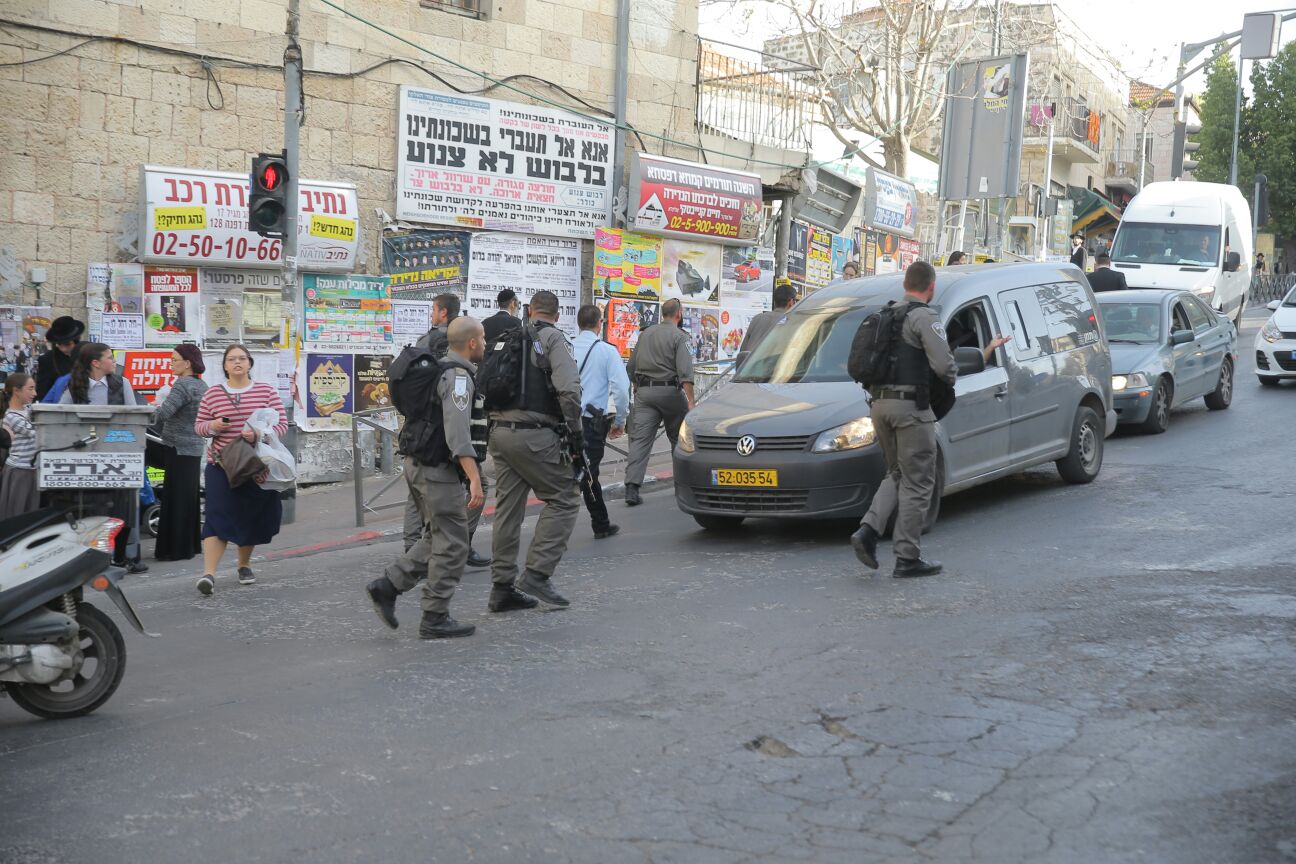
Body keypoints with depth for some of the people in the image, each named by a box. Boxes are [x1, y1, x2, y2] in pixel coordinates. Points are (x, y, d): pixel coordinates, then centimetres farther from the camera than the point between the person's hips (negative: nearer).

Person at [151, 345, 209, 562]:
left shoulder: (183, 385, -14)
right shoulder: (202, 385, 13)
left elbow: (163, 414, -24)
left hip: (178, 448, -9)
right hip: (195, 448, 9)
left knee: (176, 498, -4)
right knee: (190, 498, 14)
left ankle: (176, 549, -1)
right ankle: (192, 543, 20)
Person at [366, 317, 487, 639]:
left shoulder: (440, 368, 15)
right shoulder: (458, 376, -16)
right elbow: (458, 431, -26)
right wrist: (474, 478, -30)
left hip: (417, 464, 10)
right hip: (438, 468, -10)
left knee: (438, 539, 18)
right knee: (452, 546, -1)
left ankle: (387, 586, 11)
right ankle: (435, 619, 4)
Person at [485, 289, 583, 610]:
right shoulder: (552, 338, -4)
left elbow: (487, 385, 15)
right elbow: (569, 388, -17)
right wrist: (575, 431, -8)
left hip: (500, 432, 7)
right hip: (534, 435, -7)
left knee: (508, 509, 11)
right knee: (564, 499, 2)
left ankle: (502, 586, 14)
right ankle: (537, 573, -6)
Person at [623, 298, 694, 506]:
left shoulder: (645, 334, 14)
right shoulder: (679, 336, -5)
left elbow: (631, 367, 18)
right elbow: (685, 372, -16)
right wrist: (690, 403, -19)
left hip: (644, 391, 4)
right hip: (669, 391, -4)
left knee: (639, 440, -4)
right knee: (678, 438, 13)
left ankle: (632, 487, -16)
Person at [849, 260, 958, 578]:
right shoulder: (924, 317, -9)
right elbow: (944, 364, -18)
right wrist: (952, 377, 3)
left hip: (879, 403, 8)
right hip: (910, 406, -8)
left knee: (897, 474, 20)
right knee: (917, 481, 1)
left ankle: (868, 531, 0)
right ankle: (908, 558, 3)